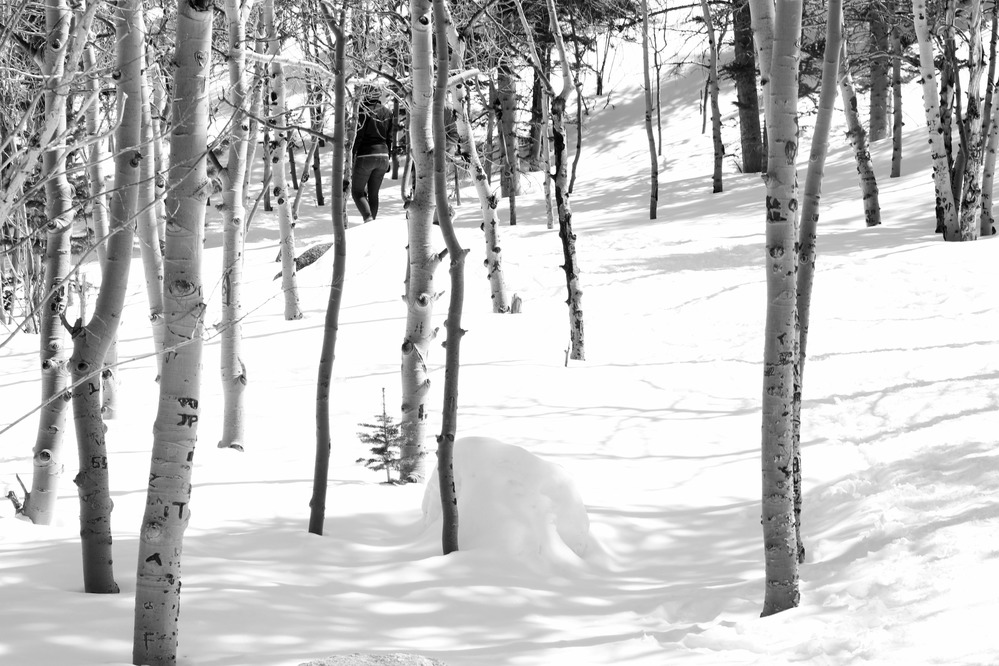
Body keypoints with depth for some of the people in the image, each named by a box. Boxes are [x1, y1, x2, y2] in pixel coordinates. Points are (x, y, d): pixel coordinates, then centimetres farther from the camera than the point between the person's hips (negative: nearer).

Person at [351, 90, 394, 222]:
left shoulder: (363, 111, -9)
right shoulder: (388, 112, 7)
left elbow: (358, 136, -13)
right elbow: (389, 138, 10)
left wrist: (351, 156, -8)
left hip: (365, 155, -5)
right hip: (383, 155, 5)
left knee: (357, 192, 4)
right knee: (373, 193, 16)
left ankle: (368, 219, -18)